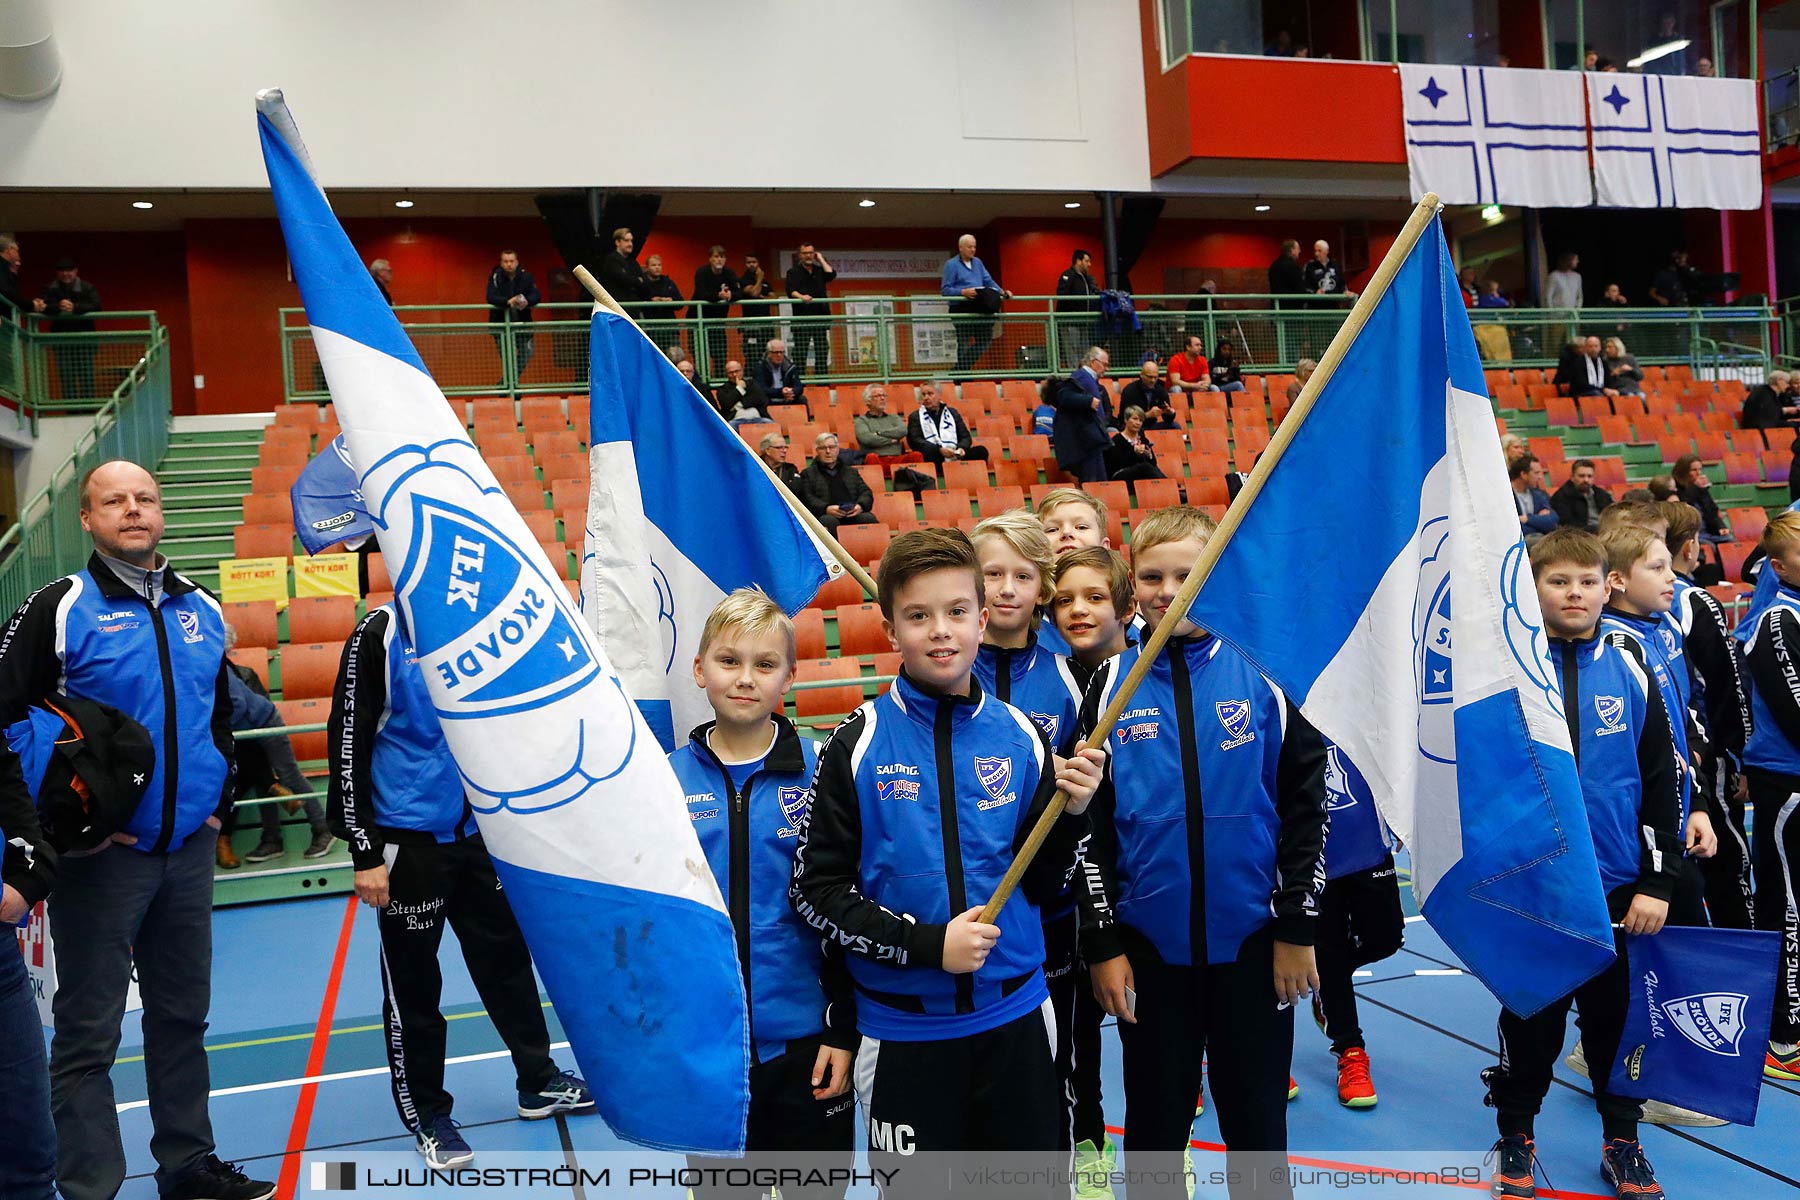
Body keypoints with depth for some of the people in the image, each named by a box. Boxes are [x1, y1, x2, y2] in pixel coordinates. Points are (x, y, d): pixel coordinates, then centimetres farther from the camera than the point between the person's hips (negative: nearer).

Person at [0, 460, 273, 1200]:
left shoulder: (200, 610, 10)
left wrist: (219, 798, 10)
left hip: (190, 849, 5)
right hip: (101, 855, -5)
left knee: (182, 1014, 15)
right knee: (89, 1029, 2)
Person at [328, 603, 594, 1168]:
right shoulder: (381, 634, -9)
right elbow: (348, 745, -10)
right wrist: (365, 853, -12)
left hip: (479, 829, 5)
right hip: (408, 842, -5)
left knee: (507, 957, 14)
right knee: (413, 982, 7)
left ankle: (539, 1082, 30)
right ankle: (425, 1113, 23)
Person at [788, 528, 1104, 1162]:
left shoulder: (1019, 736, -1)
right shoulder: (858, 744, -9)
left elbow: (1041, 885, 5)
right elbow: (814, 890, -7)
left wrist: (1071, 812, -12)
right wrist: (925, 944, -16)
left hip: (1015, 1018, 2)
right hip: (903, 1031, -2)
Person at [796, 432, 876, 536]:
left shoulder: (852, 472, 31)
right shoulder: (808, 473, 21)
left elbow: (866, 493, 19)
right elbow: (807, 498, 6)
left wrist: (860, 506, -7)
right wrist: (826, 509, -15)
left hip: (853, 515, 3)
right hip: (826, 515, -2)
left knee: (869, 518, -31)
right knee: (829, 521, -38)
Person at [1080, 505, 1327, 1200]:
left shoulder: (1262, 672, -4)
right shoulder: (1114, 683, -1)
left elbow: (1306, 801, -2)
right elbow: (1090, 823, 1)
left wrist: (1297, 928, -4)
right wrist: (1102, 944, -2)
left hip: (1252, 940, -1)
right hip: (1149, 945, 1)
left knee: (1256, 1118, 13)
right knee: (1155, 1123, 13)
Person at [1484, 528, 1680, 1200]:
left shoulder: (1631, 674, 1)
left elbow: (1661, 785, 3)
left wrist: (1656, 883, -1)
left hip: (1618, 886, 2)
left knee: (1616, 1011, 12)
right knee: (1532, 1016, 9)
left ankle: (1622, 1139, 31)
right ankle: (1516, 1134, 27)